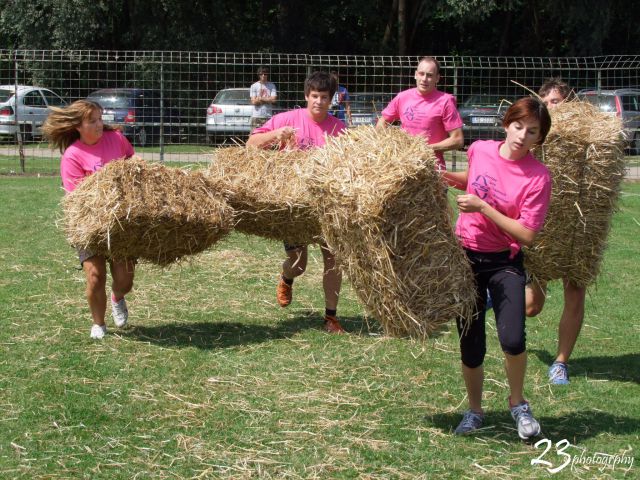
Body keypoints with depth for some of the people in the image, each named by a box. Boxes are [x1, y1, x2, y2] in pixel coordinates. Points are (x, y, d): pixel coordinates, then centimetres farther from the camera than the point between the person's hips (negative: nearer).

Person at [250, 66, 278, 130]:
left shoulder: (272, 86, 6)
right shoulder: (254, 86, 3)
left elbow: (273, 100, -5)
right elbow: (254, 102, -5)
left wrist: (260, 98, -5)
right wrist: (267, 100, -2)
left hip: (268, 116, 1)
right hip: (256, 116, -1)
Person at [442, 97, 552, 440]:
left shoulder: (538, 177, -15)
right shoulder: (479, 150, -2)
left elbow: (526, 234, -19)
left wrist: (482, 206, -22)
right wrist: (450, 178, 4)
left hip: (505, 261, -3)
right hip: (465, 256, 3)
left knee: (512, 340, -21)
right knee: (471, 347, 4)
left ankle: (518, 403, 8)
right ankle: (474, 411, 28)